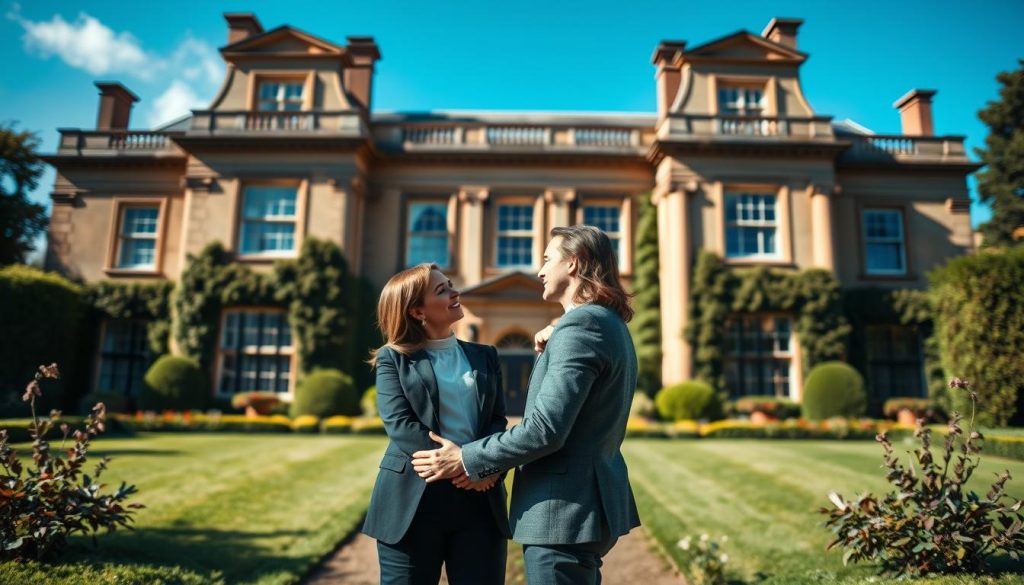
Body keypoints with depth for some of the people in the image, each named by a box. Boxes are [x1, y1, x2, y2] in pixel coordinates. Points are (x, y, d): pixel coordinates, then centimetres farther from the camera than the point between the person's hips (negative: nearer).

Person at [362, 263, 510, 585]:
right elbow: (399, 423, -10)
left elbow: (498, 420, 5)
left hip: (480, 499, 3)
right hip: (413, 499, -2)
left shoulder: (485, 356, 13)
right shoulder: (393, 359, 3)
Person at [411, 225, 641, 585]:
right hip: (592, 499, 10)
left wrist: (468, 460, -12)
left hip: (566, 507, -10)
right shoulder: (609, 323, 14)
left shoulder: (580, 324, -18)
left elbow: (545, 429, -24)